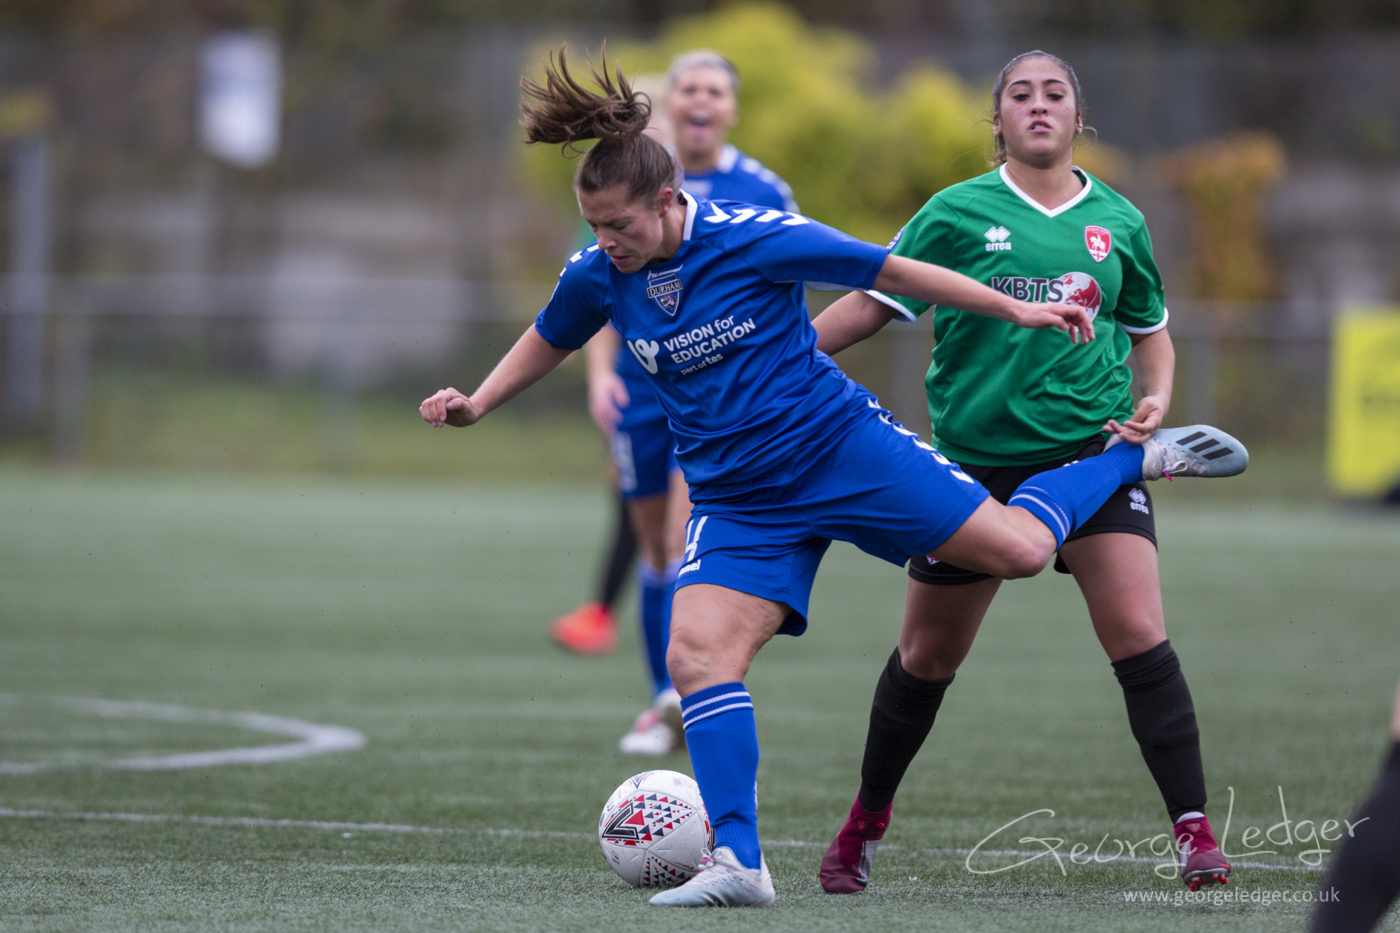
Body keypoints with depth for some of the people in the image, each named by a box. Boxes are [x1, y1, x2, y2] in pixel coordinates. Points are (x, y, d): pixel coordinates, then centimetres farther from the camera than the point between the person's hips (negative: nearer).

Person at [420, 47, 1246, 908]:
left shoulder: (756, 238, -18)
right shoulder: (597, 279, -5)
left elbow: (893, 272, -8)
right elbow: (547, 343, 19)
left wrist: (1018, 310, -2)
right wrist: (475, 404, 4)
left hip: (840, 444, -4)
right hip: (738, 501, 4)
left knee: (1019, 548, -10)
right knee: (696, 653, -18)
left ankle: (1136, 456, 20)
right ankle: (739, 864, -15)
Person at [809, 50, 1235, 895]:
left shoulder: (1117, 221, 6)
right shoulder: (958, 213, -1)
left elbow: (1151, 332, 18)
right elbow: (872, 303, 3)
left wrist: (1155, 402, -1)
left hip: (1091, 449, 1)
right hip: (975, 456, 0)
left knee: (1139, 635, -15)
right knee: (929, 656, 9)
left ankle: (1195, 832, -11)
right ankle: (866, 821, 30)